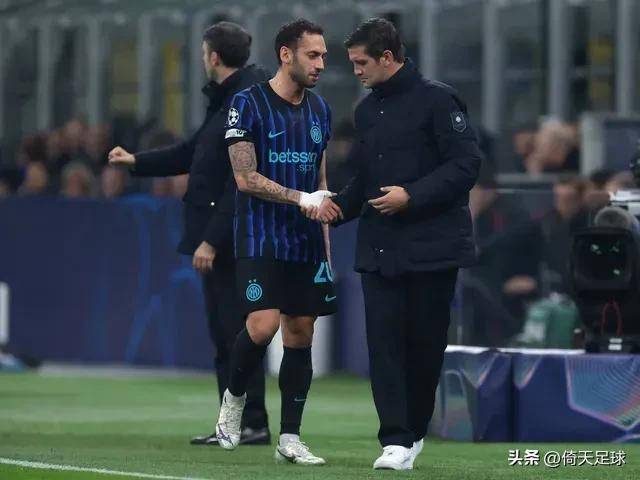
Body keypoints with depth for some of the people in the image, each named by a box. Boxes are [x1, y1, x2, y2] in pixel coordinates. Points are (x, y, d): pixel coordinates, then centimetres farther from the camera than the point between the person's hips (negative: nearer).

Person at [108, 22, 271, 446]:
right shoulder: (227, 99, 14)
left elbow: (241, 182, -21)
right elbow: (194, 153, 26)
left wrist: (212, 240, -22)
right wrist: (137, 162, 32)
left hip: (235, 236, -10)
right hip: (219, 237, 10)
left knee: (237, 332, -6)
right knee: (225, 335, 11)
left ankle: (253, 424, -2)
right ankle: (234, 424, 15)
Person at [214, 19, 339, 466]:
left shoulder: (319, 110, 12)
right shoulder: (249, 104, -7)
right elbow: (246, 178, -11)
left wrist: (326, 245, 14)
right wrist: (302, 198, -18)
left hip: (307, 244, 6)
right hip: (261, 239, -6)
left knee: (301, 335, 3)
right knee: (263, 325, -18)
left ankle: (290, 437, 8)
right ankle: (234, 396, 10)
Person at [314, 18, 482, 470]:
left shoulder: (437, 99, -7)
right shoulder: (367, 110, 15)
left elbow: (466, 164, -12)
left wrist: (412, 196, -18)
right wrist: (340, 204, 3)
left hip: (432, 246, -5)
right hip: (379, 247, 5)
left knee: (425, 343, 3)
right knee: (384, 340, -5)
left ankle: (414, 430, 18)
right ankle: (396, 440, -7)